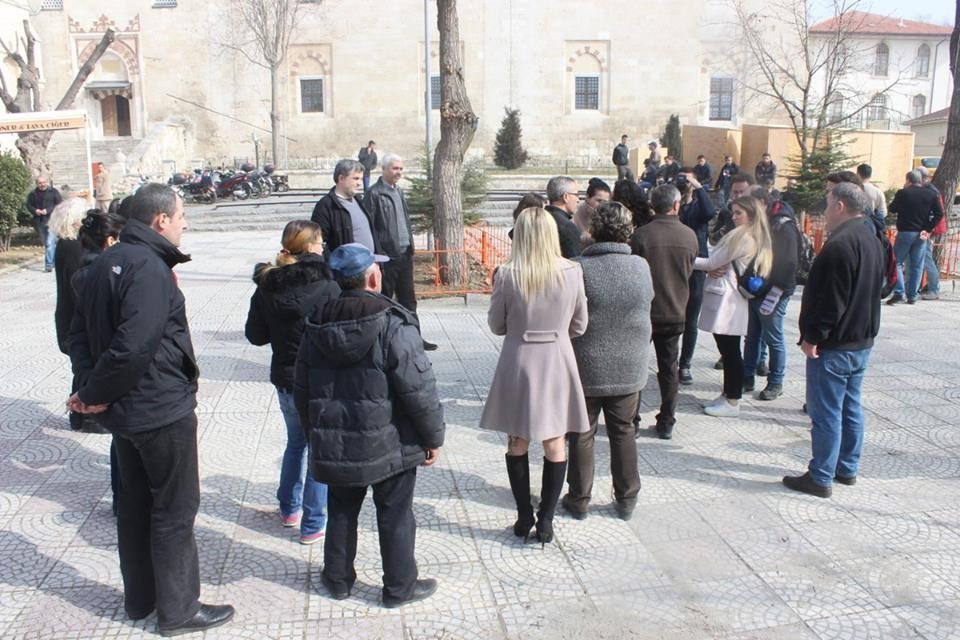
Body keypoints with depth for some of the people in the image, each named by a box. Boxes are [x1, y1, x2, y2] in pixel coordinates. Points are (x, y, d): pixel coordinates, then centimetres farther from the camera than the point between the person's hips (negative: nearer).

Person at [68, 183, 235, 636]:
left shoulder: (103, 264, 8)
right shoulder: (150, 269, -22)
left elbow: (79, 332, 10)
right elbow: (133, 347, -29)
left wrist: (90, 387, -1)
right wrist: (96, 393, -15)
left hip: (123, 410, 9)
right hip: (163, 411, -9)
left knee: (134, 504, 20)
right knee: (175, 510, 4)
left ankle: (139, 599, 34)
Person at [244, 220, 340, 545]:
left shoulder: (266, 287, -3)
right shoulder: (326, 287, -19)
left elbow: (255, 334, 4)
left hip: (285, 380, 5)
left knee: (296, 442, 26)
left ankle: (289, 508, 38)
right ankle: (313, 524, 14)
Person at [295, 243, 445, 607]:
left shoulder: (316, 327, 1)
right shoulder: (393, 324, -18)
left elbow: (302, 390, 10)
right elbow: (418, 389, -19)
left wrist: (315, 432, 23)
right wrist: (434, 437, -7)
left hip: (334, 445, 5)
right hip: (389, 446, -5)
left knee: (341, 511, 21)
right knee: (395, 515, 10)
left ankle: (338, 579, 34)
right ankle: (399, 587, 23)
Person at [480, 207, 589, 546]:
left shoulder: (507, 274, -14)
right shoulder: (572, 272, -9)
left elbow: (495, 325, -1)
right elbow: (579, 326, 1)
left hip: (518, 362, -1)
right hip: (558, 362, 1)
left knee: (518, 442, 15)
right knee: (555, 444, 12)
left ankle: (524, 518, 22)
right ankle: (546, 520, 18)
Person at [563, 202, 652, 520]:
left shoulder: (579, 267, -18)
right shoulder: (642, 266, -7)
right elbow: (649, 300, 7)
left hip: (586, 367, -3)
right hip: (630, 368, 3)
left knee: (582, 435, 12)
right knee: (623, 433, 17)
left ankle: (579, 499, 23)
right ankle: (626, 499, 27)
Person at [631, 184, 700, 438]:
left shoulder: (641, 235, -15)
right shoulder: (690, 236, -4)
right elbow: (689, 273, 7)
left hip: (644, 312, -3)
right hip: (676, 312, 3)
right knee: (669, 369, 13)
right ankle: (666, 423, 18)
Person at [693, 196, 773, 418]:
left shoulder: (742, 236, -14)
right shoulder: (758, 239, 16)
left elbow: (712, 263, -12)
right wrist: (716, 269, -6)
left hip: (726, 298, -10)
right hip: (733, 299, 10)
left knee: (730, 350, -4)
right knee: (729, 350, 14)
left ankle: (732, 401, 3)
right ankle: (729, 395, 21)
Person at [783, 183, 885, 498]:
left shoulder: (840, 244, -22)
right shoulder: (872, 241, 11)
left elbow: (829, 300, -25)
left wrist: (812, 336, -17)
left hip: (834, 346, -10)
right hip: (862, 342, 10)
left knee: (826, 413, -2)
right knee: (850, 407, 18)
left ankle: (820, 478, 6)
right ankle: (847, 469, 29)